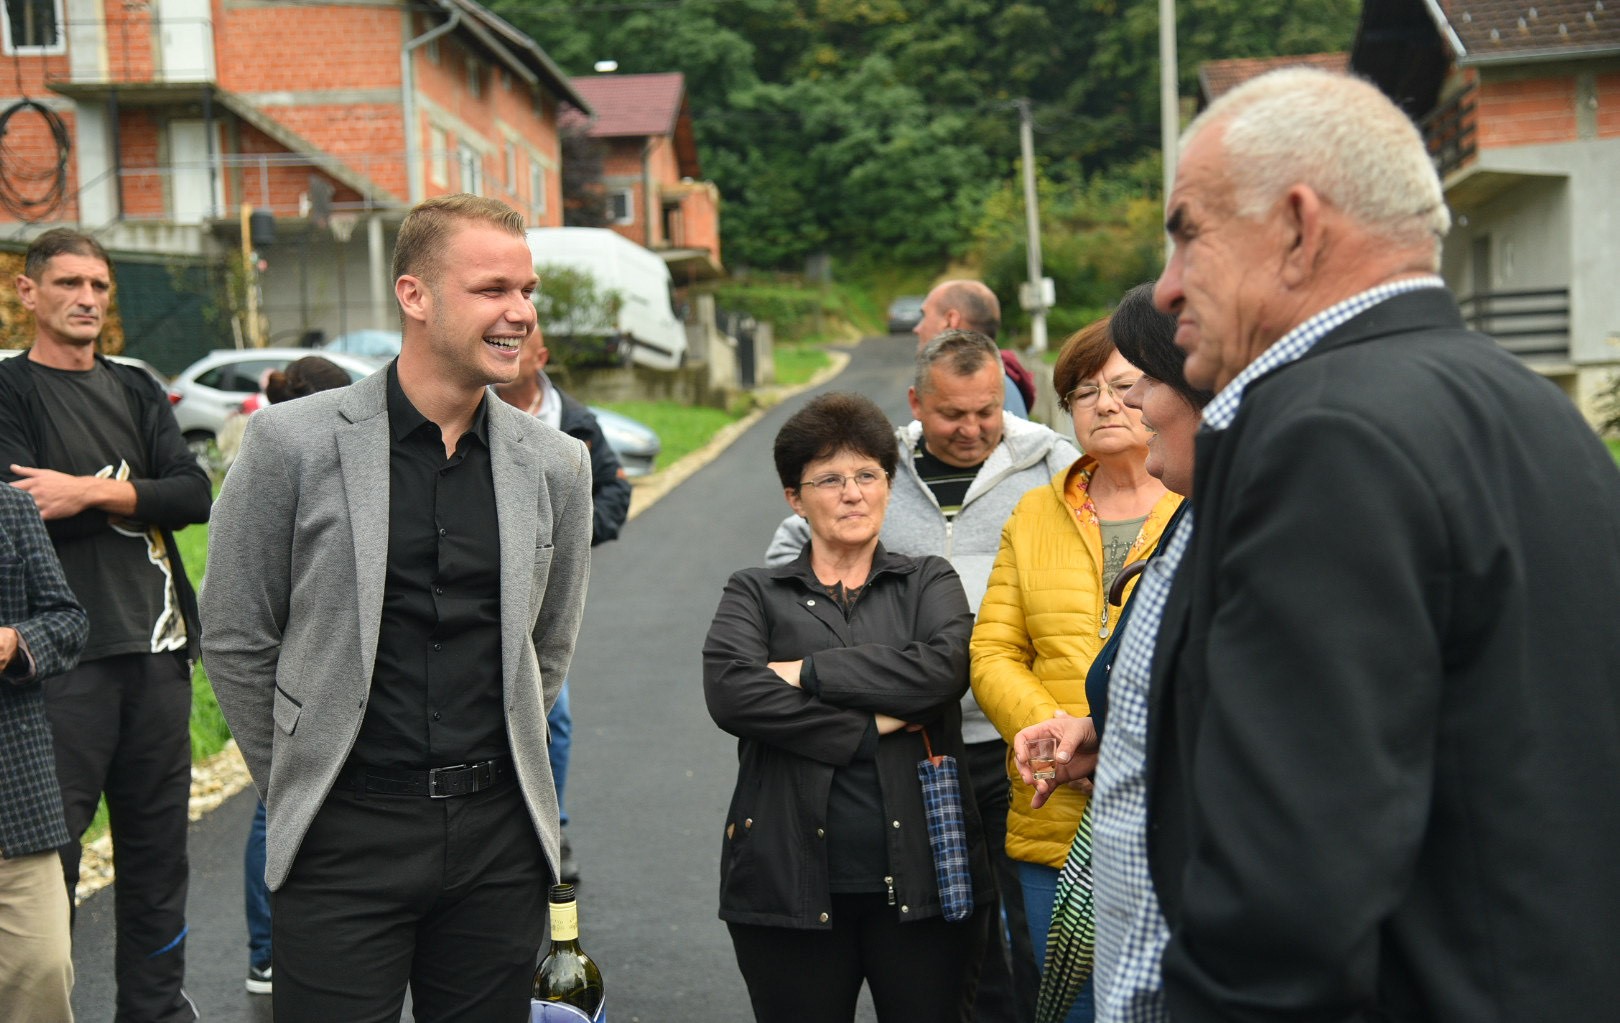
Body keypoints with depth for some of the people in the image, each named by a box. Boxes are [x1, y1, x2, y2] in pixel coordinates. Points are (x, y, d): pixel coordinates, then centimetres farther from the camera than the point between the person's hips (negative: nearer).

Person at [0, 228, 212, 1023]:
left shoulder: (136, 391, 16)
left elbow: (194, 495, 2)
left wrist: (94, 492, -12)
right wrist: (134, 496, -6)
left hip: (156, 645, 5)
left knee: (157, 839, 12)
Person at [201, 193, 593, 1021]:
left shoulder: (556, 465, 3)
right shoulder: (293, 442, -6)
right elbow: (235, 641, 2)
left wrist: (489, 774, 14)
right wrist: (303, 786, 8)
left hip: (499, 838, 3)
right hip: (342, 839, -3)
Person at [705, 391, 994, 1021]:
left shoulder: (929, 583, 12)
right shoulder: (754, 594, 9)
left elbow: (943, 667, -10)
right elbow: (730, 693, -11)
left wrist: (810, 671, -9)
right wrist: (868, 727, -12)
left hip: (918, 877, 1)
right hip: (790, 878, 0)